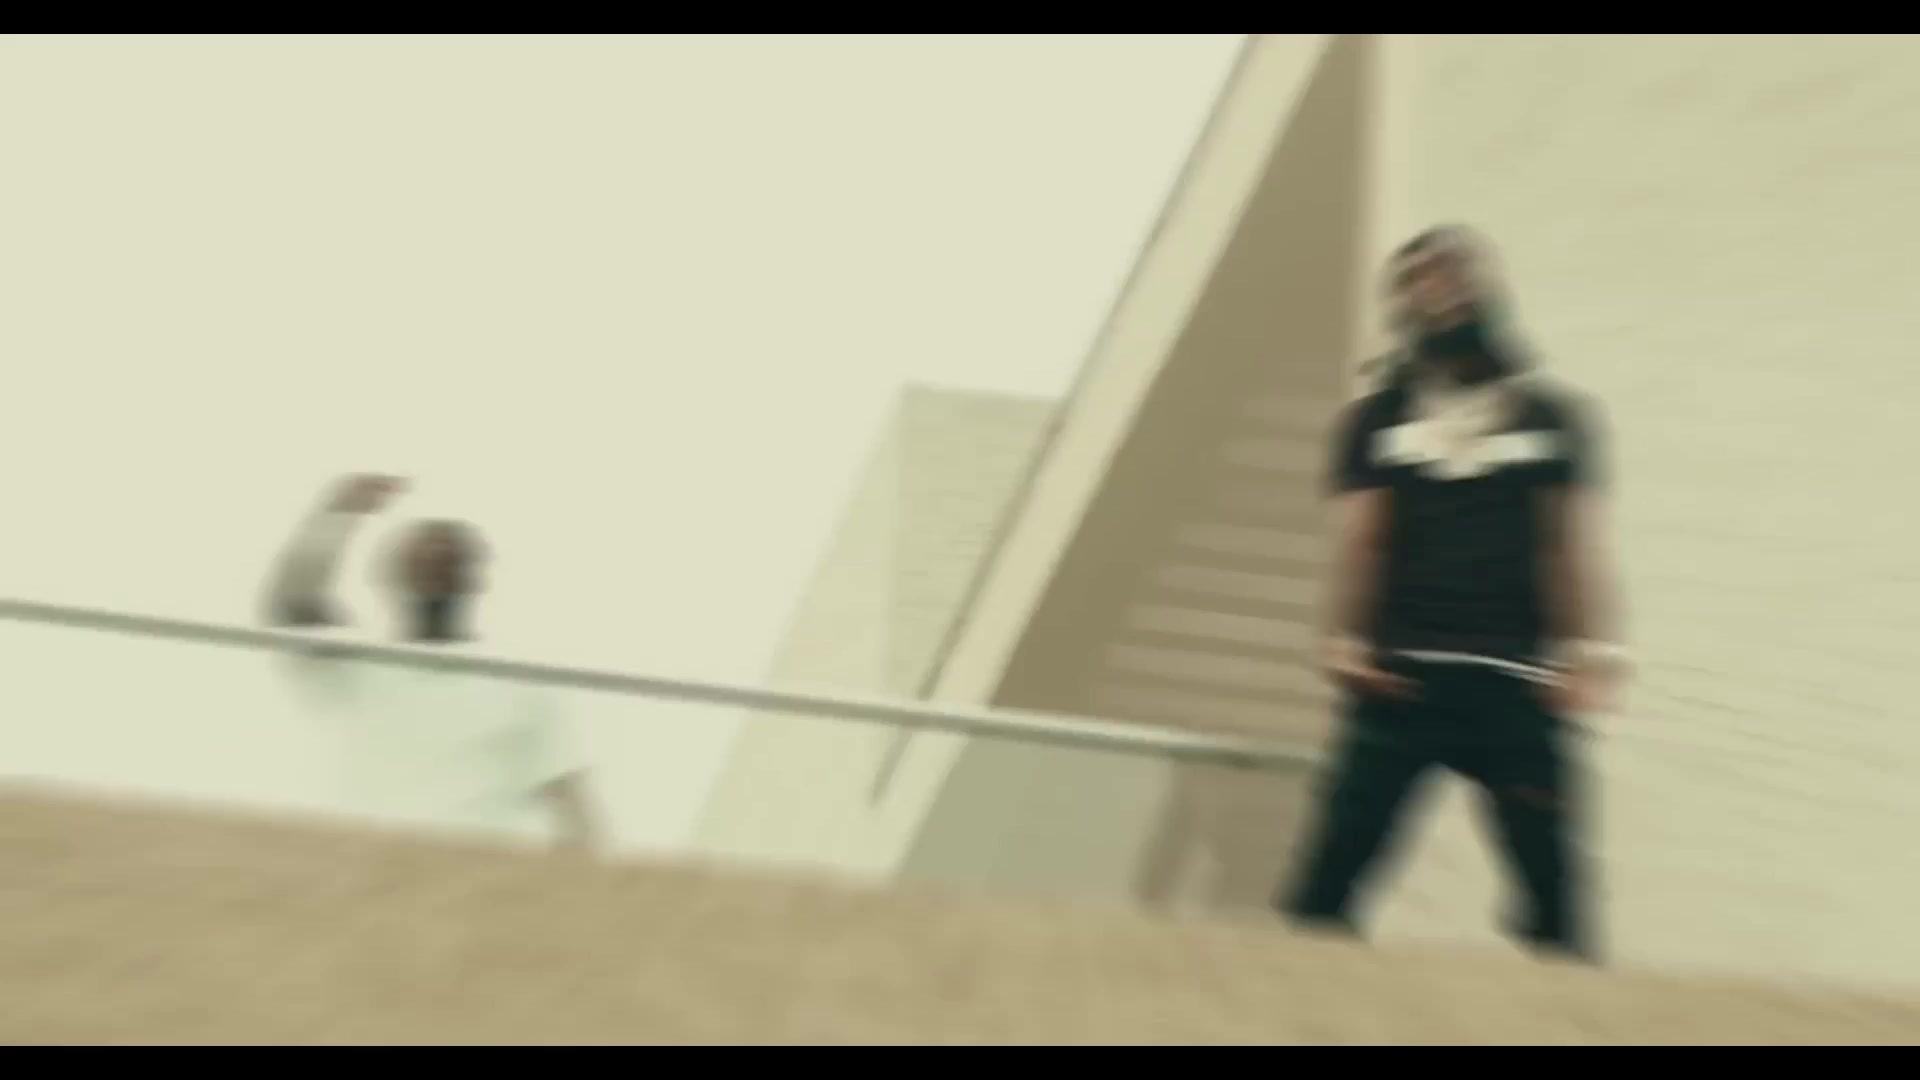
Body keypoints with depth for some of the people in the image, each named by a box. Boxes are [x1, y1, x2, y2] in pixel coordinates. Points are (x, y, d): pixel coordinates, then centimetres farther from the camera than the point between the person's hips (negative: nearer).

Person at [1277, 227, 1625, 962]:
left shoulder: (1554, 417, 15)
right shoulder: (1375, 419, 12)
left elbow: (1573, 544, 8)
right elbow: (1357, 537, 4)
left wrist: (1590, 651, -2)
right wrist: (1346, 640, -6)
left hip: (1514, 681, 1)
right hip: (1400, 675, -1)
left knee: (1553, 876, 2)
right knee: (1330, 871, -5)